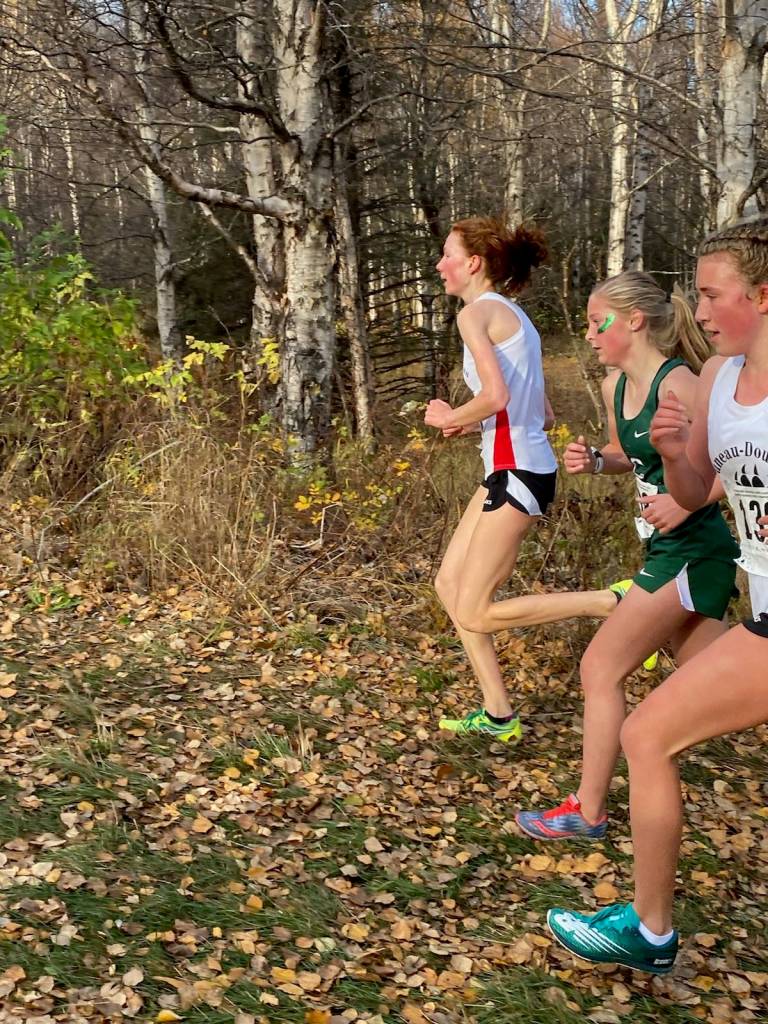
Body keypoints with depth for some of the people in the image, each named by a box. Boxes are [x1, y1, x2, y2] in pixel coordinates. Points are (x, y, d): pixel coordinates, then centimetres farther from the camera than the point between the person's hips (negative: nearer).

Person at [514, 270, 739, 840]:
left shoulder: (677, 383, -19)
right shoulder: (615, 386, 7)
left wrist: (687, 503, -30)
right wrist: (593, 460, 3)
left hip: (694, 553, -9)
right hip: (668, 551, 9)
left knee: (602, 668, -3)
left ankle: (588, 812, 12)